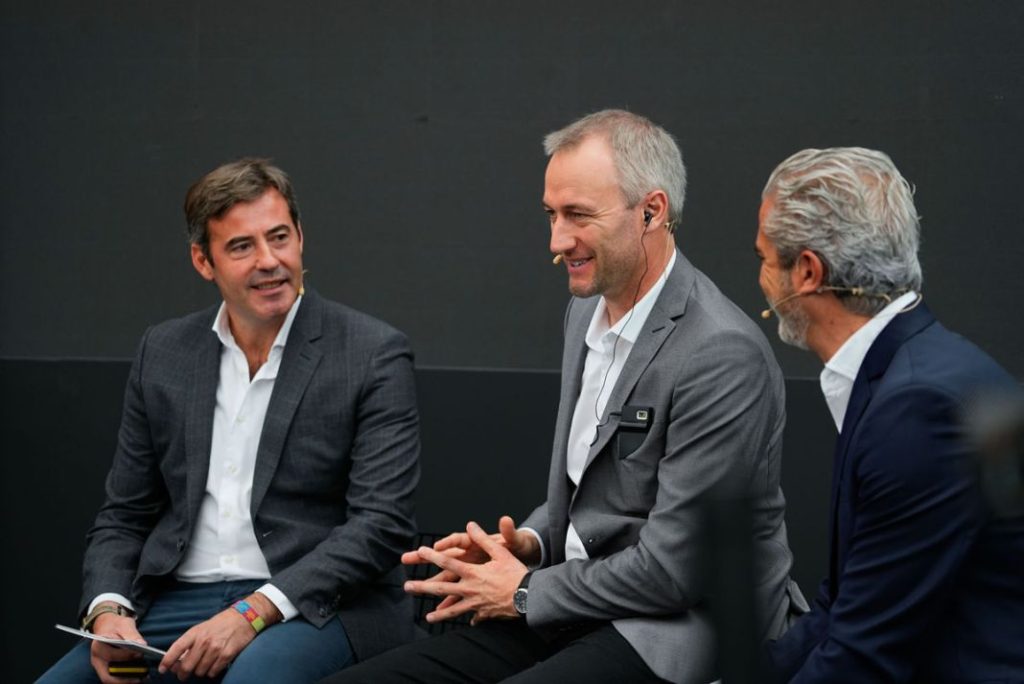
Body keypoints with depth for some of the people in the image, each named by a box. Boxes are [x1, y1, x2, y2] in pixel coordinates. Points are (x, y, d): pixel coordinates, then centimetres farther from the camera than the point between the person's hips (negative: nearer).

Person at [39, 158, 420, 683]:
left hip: (313, 605, -4)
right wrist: (108, 610, -5)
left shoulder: (373, 354, -2)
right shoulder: (163, 353, 12)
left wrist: (253, 612, -19)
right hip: (175, 602, 4)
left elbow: (381, 521, -9)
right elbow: (123, 516, 16)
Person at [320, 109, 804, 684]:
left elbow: (673, 569, -18)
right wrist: (528, 543, 3)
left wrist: (525, 592, -7)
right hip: (576, 610, 9)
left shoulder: (724, 354, -19)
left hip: (672, 632, -8)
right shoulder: (588, 310, 10)